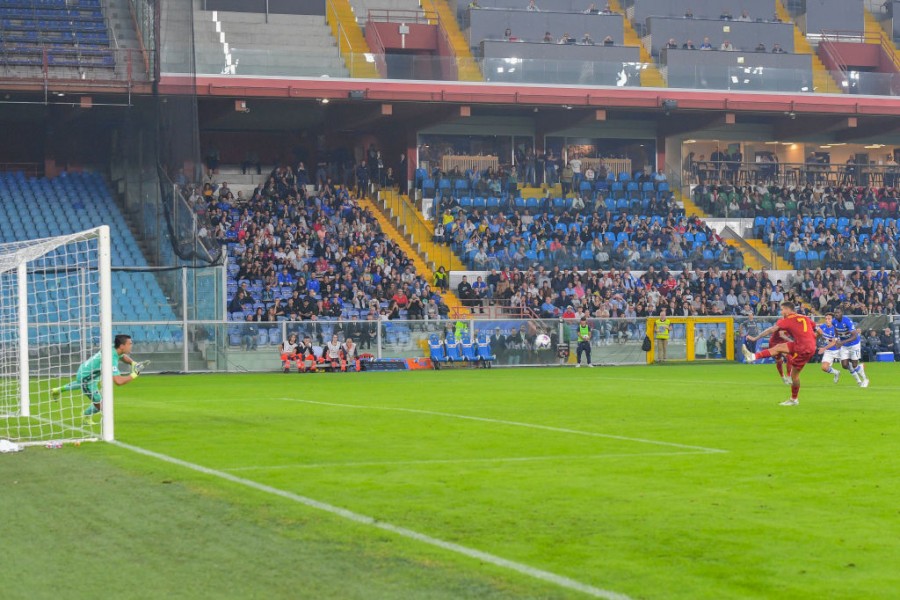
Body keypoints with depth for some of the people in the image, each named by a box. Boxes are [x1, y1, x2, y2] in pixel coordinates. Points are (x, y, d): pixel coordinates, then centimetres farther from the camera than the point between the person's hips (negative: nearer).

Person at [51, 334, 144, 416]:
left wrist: (134, 363, -5)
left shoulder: (113, 348, -11)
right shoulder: (111, 360, -38)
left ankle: (59, 390, 62)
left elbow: (123, 356, 14)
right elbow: (118, 381, -47)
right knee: (100, 405, 0)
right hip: (86, 378, -9)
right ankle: (86, 417, 30)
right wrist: (134, 374, -36)